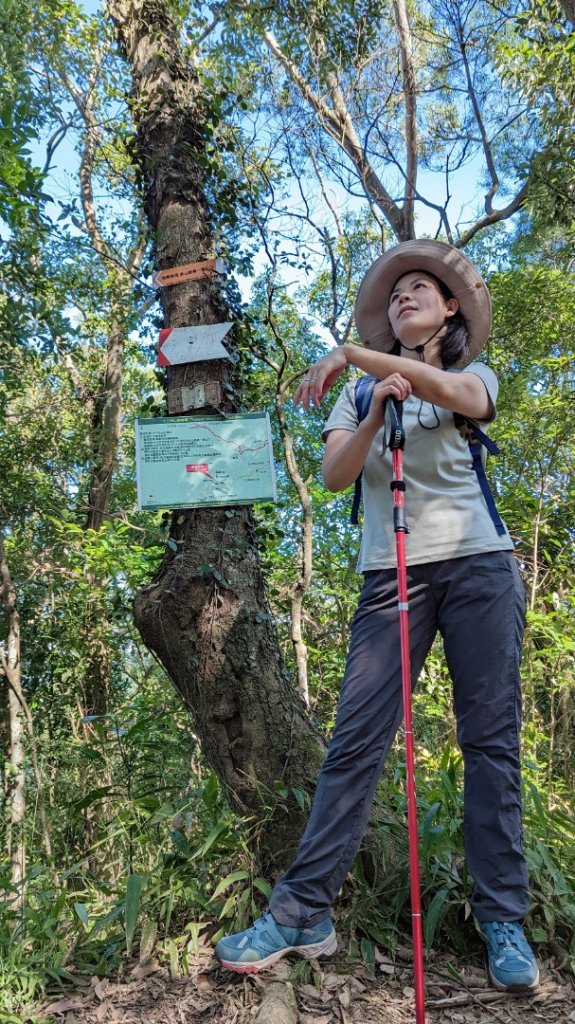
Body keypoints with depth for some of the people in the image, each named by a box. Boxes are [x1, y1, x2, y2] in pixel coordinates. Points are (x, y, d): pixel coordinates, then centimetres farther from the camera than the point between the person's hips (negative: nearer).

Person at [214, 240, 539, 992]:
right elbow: (335, 476, 1)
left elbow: (456, 394, -13)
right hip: (392, 575, 1)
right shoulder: (363, 391, 17)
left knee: (490, 740, 0)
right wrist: (375, 415, -14)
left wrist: (353, 354, -18)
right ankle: (303, 915, 1)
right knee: (355, 741, -5)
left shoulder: (476, 375, 13)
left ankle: (503, 921, 11)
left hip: (480, 567, 0)